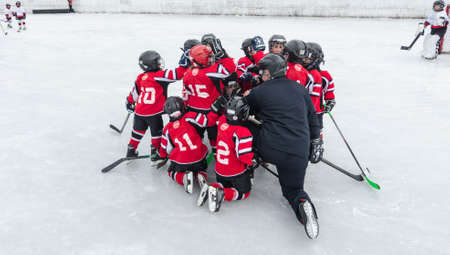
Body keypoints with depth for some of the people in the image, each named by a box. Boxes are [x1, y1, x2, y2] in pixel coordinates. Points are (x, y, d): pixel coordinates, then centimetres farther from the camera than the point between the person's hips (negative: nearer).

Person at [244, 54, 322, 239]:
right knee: (293, 189, 16)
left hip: (269, 149, -2)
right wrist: (315, 144, 25)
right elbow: (312, 118, 16)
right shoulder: (299, 89, 11)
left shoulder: (259, 92, 0)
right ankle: (301, 203, -16)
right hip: (299, 153, 2)